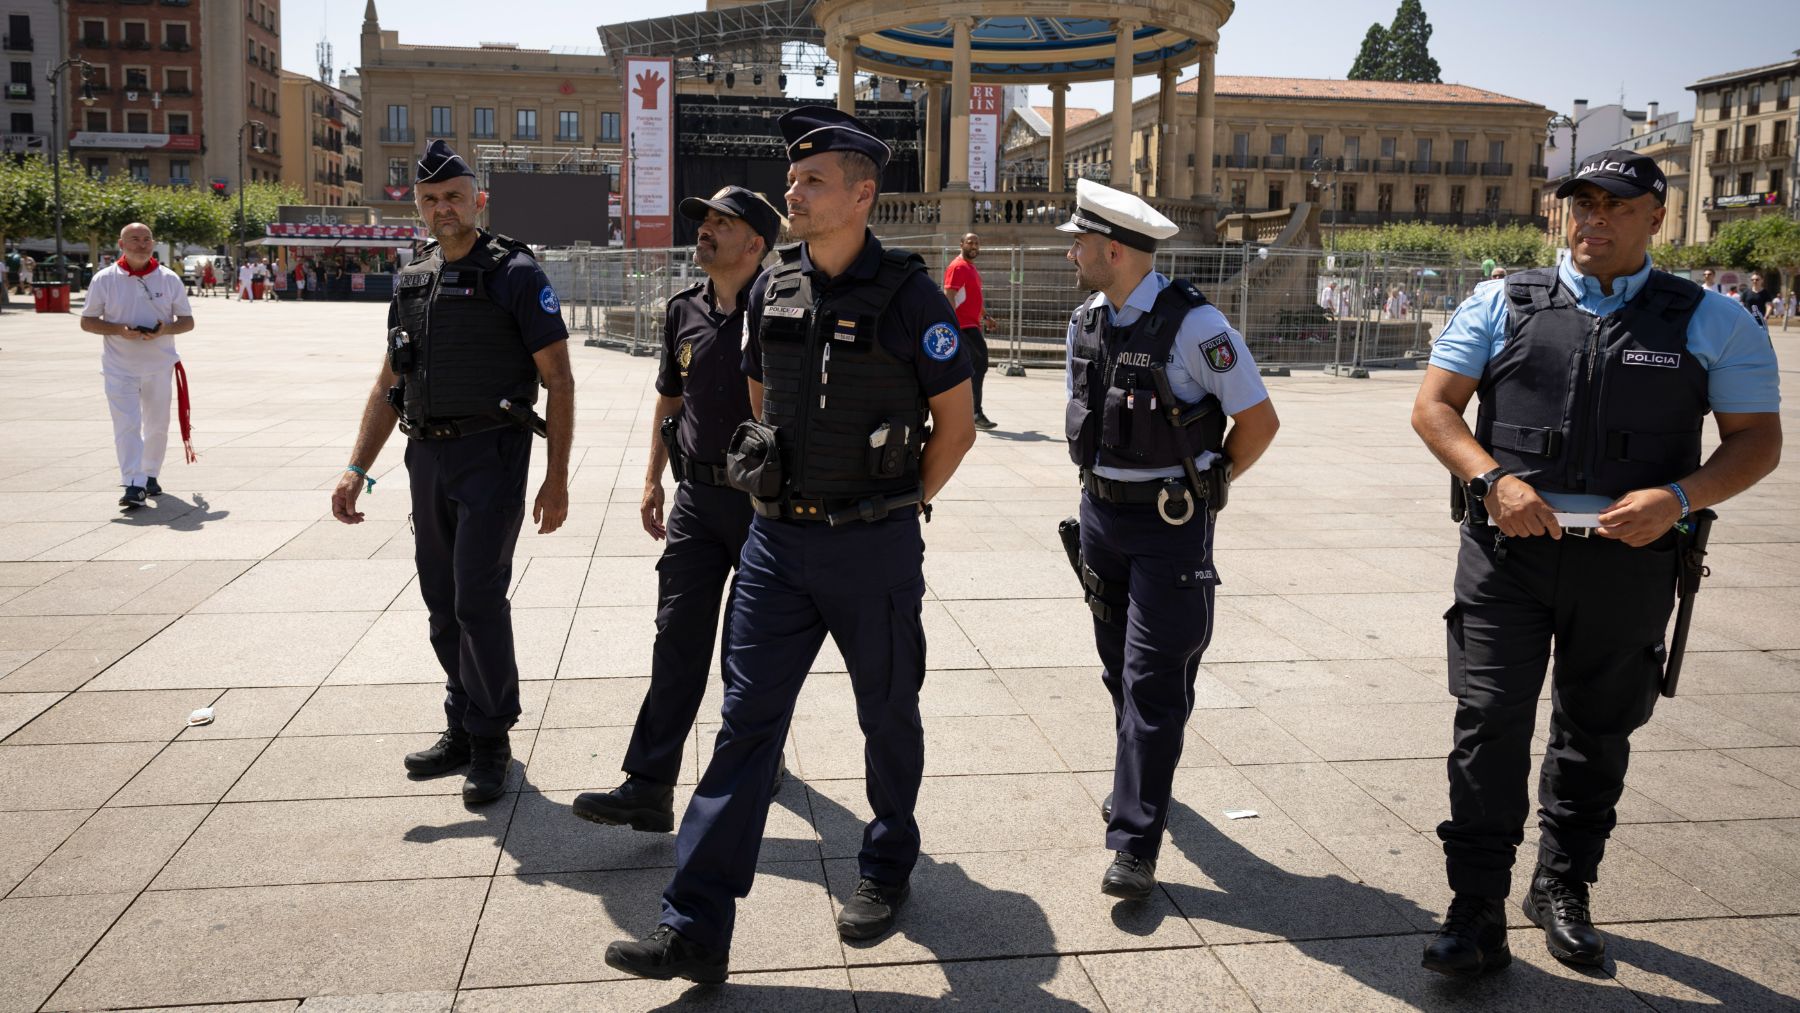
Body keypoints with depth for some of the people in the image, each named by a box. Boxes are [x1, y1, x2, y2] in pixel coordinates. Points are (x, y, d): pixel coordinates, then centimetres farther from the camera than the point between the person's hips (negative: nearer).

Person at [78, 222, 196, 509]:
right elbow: (87, 321, 1)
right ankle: (133, 485, -15)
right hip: (119, 367, -2)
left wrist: (166, 329, -17)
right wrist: (119, 330, -18)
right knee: (127, 426, -11)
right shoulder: (104, 279, -2)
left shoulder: (169, 279, 1)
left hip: (160, 365, 2)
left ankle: (150, 476, 30)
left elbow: (187, 321, 5)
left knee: (157, 425, 12)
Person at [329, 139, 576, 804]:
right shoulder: (412, 284, 12)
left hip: (492, 456, -6)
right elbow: (388, 386, 17)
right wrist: (357, 468, 8)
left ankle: (491, 742, 6)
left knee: (478, 598, -8)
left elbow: (559, 381, -8)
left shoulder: (515, 275, -6)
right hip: (427, 458, 6)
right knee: (443, 603, 11)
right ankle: (463, 729, 24)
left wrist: (557, 479, -13)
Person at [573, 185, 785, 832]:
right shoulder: (684, 311, 8)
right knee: (677, 635, -1)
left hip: (763, 496, -5)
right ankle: (649, 787, -2)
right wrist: (653, 479, 18)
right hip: (696, 498, 5)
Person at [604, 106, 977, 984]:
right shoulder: (773, 290, 5)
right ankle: (696, 927, 5)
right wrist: (778, 498, 13)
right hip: (777, 543, 4)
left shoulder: (908, 295, -10)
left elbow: (957, 423, -3)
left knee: (888, 714, 13)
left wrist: (897, 508, 0)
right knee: (745, 721, 1)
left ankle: (886, 868, 37)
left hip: (874, 549, -4)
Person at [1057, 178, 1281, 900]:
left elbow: (1260, 420, -10)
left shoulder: (1192, 324, -17)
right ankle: (1144, 782, 38)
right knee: (1120, 668, 16)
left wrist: (1205, 485, -1)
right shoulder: (1085, 323, 5)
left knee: (1153, 680, -6)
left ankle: (1135, 844, -2)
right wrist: (1100, 490, 14)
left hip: (1170, 524, -7)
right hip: (1101, 516, 7)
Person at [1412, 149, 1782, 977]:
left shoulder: (1710, 323, 3)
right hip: (1507, 550, -1)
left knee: (1596, 733, 15)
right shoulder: (1501, 305, 2)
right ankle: (1477, 912, 5)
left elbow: (1757, 439, 3)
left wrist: (1678, 498, -15)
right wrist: (1494, 481, -16)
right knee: (1490, 726, -5)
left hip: (1626, 563, 1)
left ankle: (1563, 889, 35)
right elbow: (1432, 407, 0)